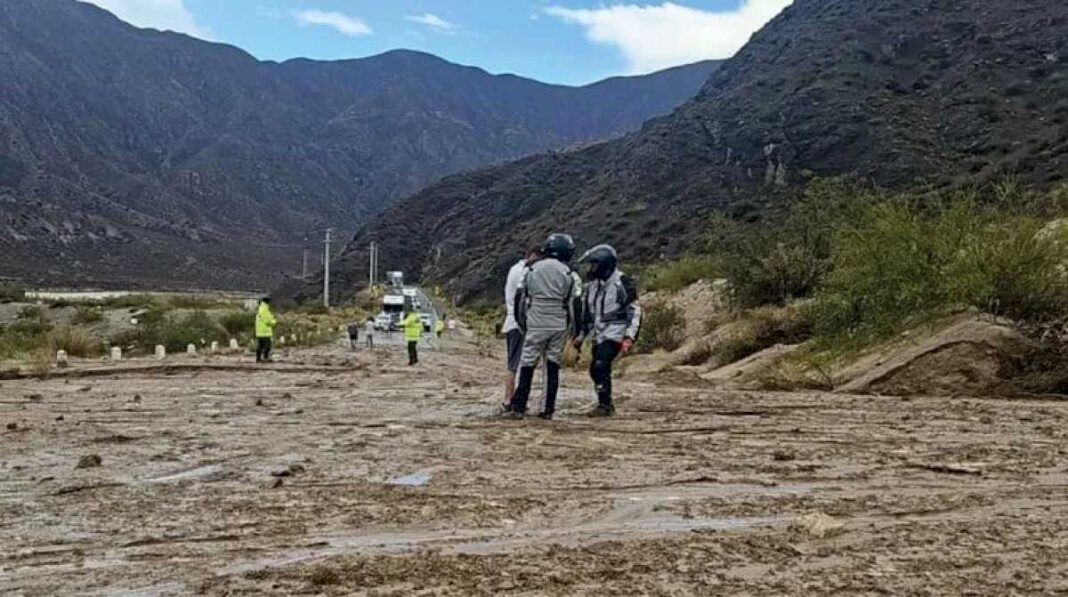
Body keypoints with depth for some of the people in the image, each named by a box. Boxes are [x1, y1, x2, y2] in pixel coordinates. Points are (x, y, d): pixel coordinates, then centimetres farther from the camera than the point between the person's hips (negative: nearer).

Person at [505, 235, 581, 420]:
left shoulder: (532, 270, 5)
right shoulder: (568, 274, 0)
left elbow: (519, 298, 7)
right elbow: (575, 304, -1)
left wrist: (521, 323, 17)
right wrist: (575, 331, 8)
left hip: (535, 326, 0)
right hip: (559, 327, 0)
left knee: (527, 366, 4)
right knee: (553, 367, 6)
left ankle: (518, 408, 1)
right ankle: (549, 410, 5)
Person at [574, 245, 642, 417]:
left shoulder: (623, 283, -9)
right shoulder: (592, 285, 13)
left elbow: (635, 312, -10)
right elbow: (586, 312, 23)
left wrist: (629, 338, -17)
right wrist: (581, 334, 18)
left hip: (614, 334, -7)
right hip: (598, 335, 8)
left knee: (600, 366, -20)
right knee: (596, 370, 6)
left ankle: (605, 405, -13)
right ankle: (606, 405, 19)